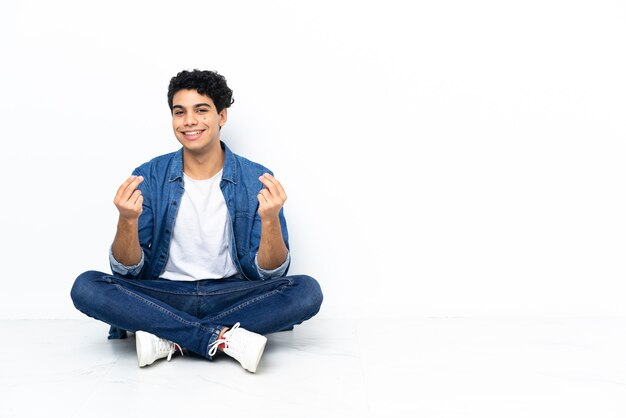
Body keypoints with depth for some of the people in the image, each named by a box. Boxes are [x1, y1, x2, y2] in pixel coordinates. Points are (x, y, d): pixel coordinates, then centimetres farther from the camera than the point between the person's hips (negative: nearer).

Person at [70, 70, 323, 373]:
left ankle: (169, 339, -23)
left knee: (307, 291, -26)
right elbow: (127, 271, -4)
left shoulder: (257, 180, -4)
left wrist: (271, 220, -25)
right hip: (164, 296, 1)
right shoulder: (149, 178, -1)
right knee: (86, 287, -24)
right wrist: (128, 220, -24)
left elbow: (270, 273, -6)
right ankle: (221, 338, -28)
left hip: (230, 296, 0)